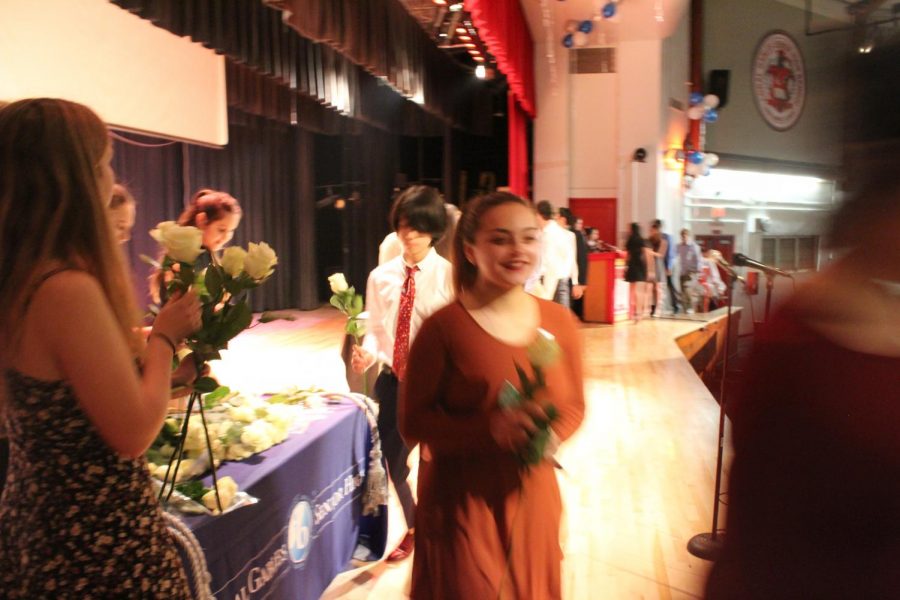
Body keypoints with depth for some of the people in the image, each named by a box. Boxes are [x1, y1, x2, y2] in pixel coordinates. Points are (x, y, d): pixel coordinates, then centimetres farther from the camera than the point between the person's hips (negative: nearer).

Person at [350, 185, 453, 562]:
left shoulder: (450, 277, -10)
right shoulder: (381, 277, 2)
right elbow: (376, 329, 7)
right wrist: (367, 352, -13)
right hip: (393, 381, 4)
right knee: (392, 464, 13)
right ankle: (414, 528, 44)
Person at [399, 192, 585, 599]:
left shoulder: (560, 321, -3)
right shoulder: (444, 327, -16)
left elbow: (574, 405, 8)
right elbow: (412, 422, -12)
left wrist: (552, 435, -15)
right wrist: (489, 427, -26)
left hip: (533, 495, 4)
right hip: (460, 502, -4)